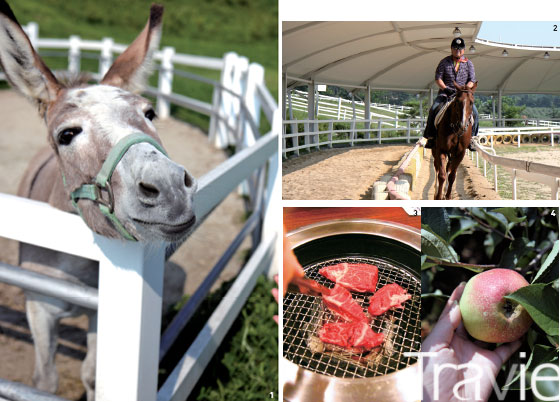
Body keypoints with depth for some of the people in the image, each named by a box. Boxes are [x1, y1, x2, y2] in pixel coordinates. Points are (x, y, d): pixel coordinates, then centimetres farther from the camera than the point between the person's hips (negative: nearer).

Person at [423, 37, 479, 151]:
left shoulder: (468, 63, 8)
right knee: (433, 109, -25)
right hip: (445, 93, -1)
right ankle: (431, 137, -16)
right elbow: (438, 78, 0)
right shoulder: (444, 62, 4)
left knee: (474, 112, -19)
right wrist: (445, 88, -16)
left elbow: (472, 80, 3)